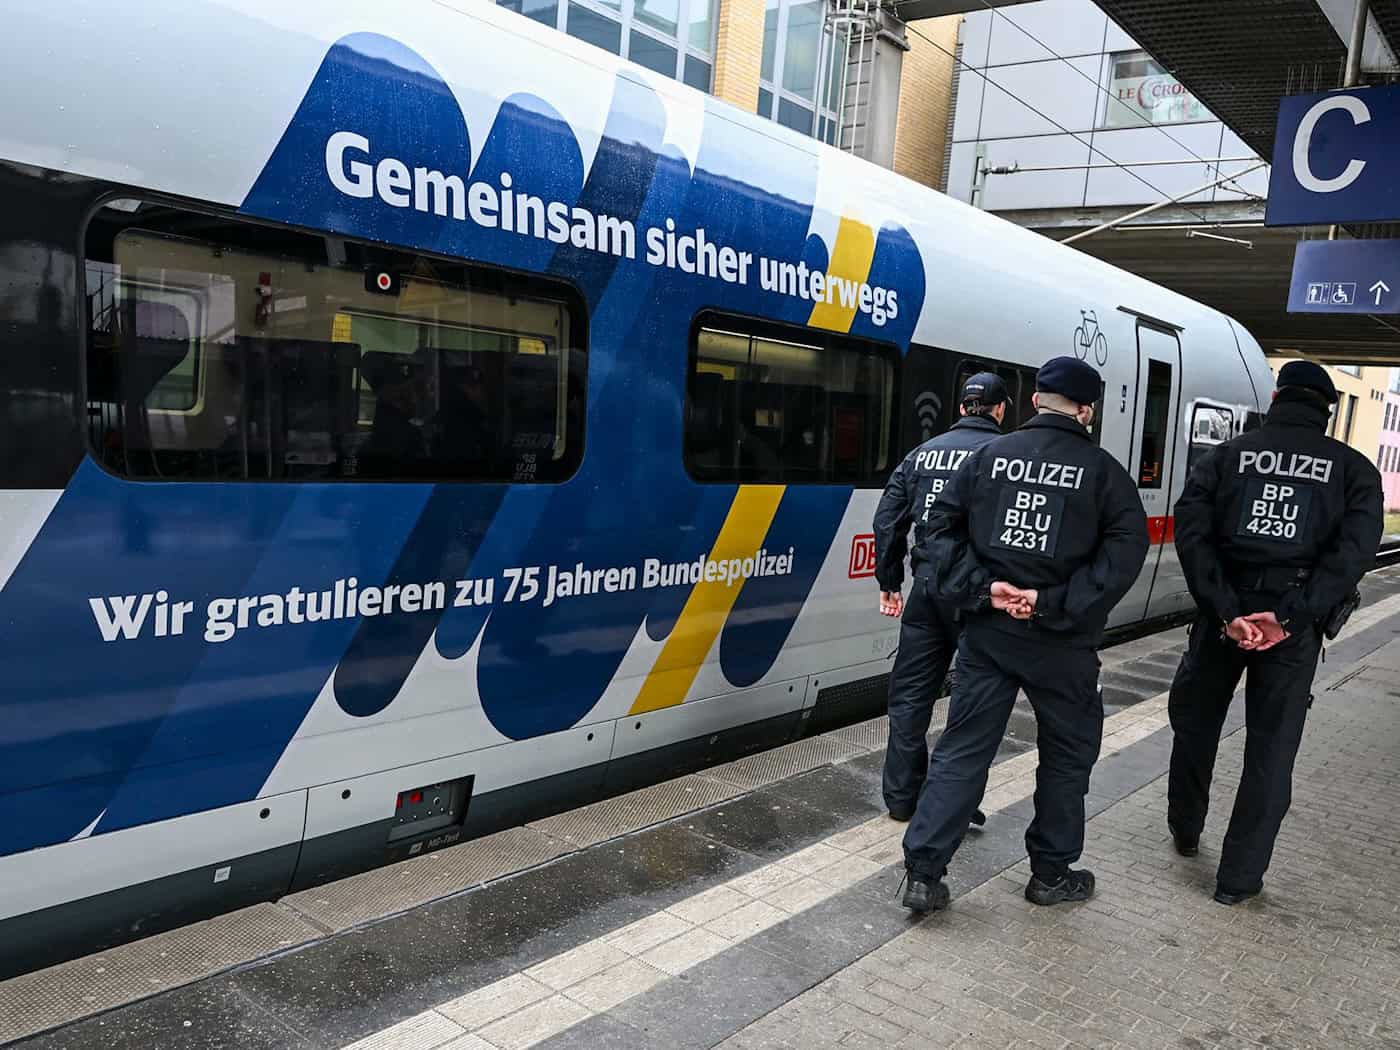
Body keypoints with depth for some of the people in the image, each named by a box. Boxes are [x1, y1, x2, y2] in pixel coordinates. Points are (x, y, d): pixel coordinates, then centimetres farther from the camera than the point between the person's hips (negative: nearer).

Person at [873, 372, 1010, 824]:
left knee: (910, 692, 11)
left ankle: (901, 797, 17)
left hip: (927, 589, 4)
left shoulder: (924, 452, 10)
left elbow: (888, 520, 8)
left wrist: (889, 583, 14)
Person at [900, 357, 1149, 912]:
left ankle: (923, 873, 6)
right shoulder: (1103, 469, -3)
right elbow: (1126, 548, -13)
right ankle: (1052, 874, 27)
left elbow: (941, 528, -2)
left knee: (962, 749, 8)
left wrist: (981, 589, -9)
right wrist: (1058, 605, -16)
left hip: (988, 630, 3)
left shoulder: (990, 455, 3)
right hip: (1061, 640, -2)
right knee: (1067, 753, 16)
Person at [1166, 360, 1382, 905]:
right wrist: (1289, 617, -17)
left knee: (1195, 723, 22)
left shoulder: (1227, 455, 4)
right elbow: (1354, 550, -11)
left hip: (1224, 613, 1)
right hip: (1295, 628, 0)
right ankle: (1239, 878, 15)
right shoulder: (1353, 468, 4)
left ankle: (1185, 830, 39)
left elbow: (1191, 531, -11)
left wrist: (1226, 611, -15)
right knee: (1271, 752, 10)